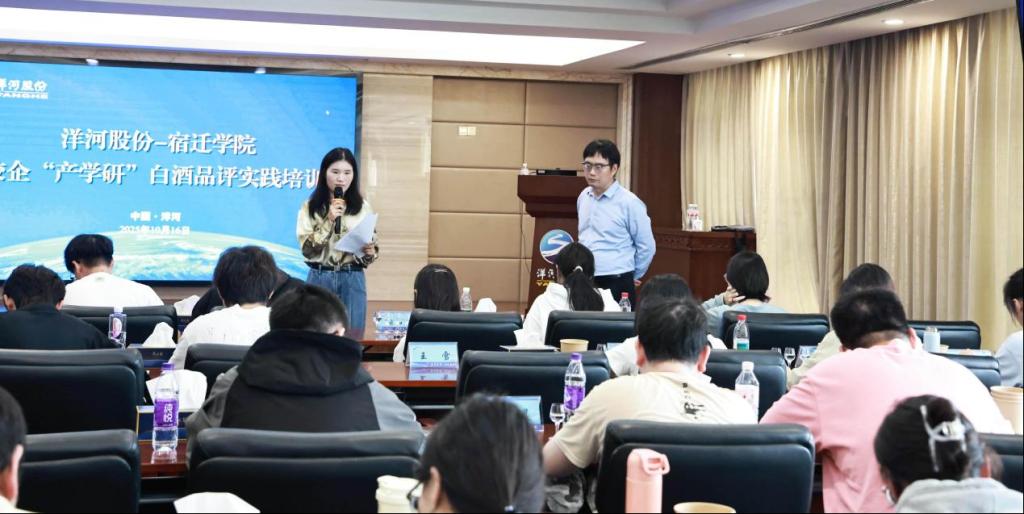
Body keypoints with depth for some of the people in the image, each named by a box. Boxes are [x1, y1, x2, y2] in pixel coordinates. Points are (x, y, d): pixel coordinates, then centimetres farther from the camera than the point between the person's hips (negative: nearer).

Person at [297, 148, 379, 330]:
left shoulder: (363, 207, 5)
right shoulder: (311, 207, 2)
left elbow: (373, 248, 8)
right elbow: (307, 249, -6)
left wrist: (369, 252, -14)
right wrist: (329, 220, -12)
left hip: (352, 280, 1)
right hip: (320, 279, -1)